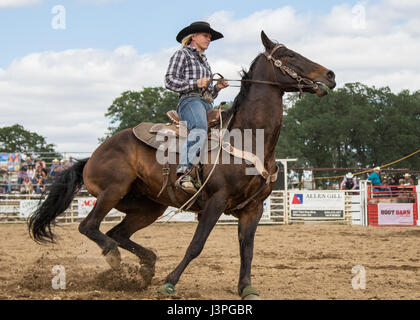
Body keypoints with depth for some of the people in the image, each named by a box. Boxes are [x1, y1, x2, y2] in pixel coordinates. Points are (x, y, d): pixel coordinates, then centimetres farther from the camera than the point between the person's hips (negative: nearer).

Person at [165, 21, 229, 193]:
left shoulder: (204, 60, 33)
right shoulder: (182, 54, 11)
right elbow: (170, 81, -3)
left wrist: (217, 87, 12)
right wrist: (196, 83, -10)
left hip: (207, 104, 9)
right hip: (190, 101, -9)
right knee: (199, 129, -37)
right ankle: (184, 173, -51)